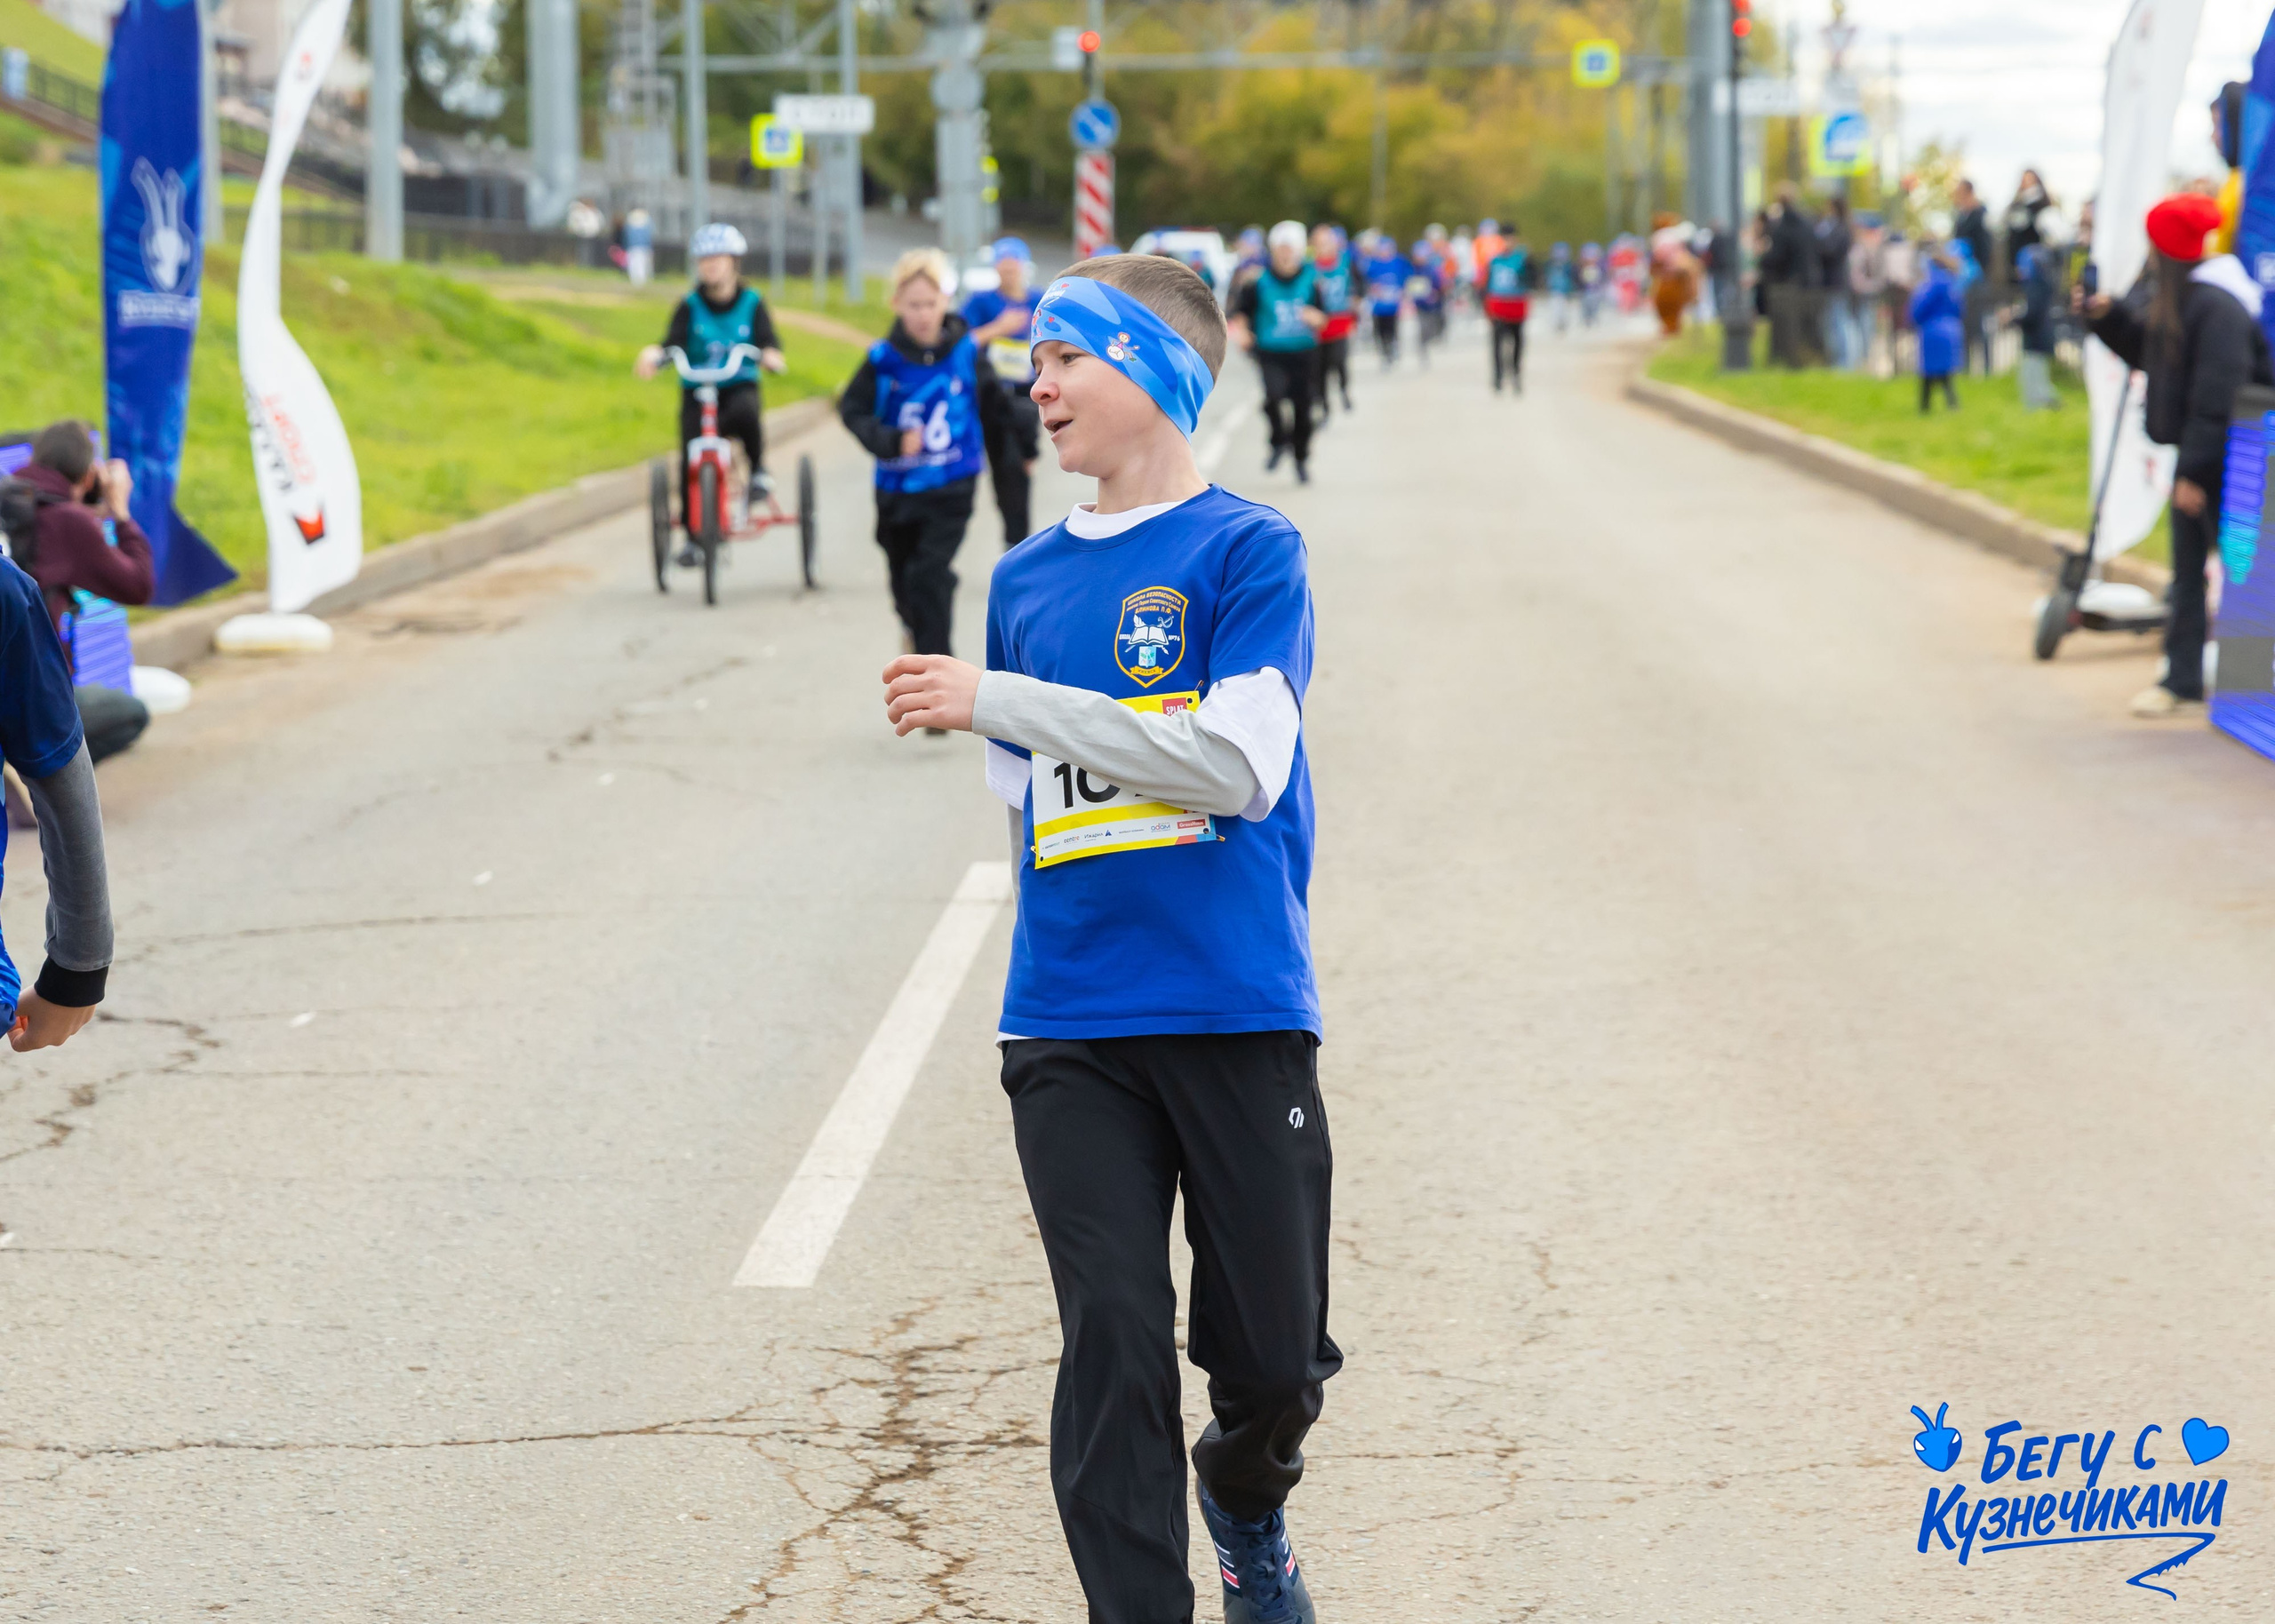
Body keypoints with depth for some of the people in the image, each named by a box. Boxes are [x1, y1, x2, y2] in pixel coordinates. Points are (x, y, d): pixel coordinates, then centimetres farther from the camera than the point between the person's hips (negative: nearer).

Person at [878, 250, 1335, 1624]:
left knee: (1277, 1357, 4)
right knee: (1113, 1348, -5)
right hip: (1072, 1028, 3)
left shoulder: (1248, 552, -4)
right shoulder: (1027, 580, 11)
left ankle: (1247, 1505, 36)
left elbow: (1241, 761, -18)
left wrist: (1000, 701, -18)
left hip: (1242, 1016, -3)